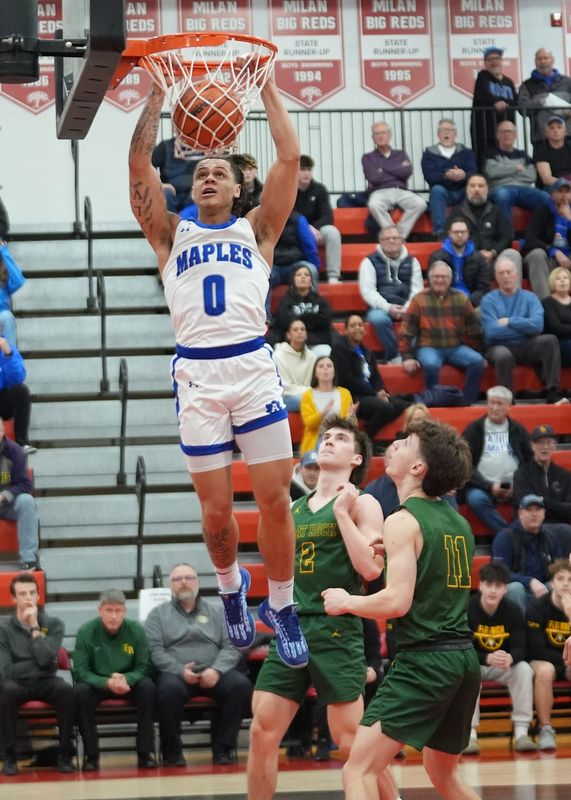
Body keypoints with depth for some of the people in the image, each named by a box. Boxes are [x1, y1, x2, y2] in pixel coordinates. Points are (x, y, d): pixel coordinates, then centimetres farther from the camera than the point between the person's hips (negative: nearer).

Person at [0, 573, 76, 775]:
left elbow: (45, 659, -12)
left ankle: (65, 754, -22)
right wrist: (39, 661, -14)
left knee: (67, 690, -32)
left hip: (45, 682, 1)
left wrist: (35, 627, -9)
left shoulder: (53, 624, 5)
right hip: (18, 683, -1)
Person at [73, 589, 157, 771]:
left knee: (148, 687, -29)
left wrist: (127, 680, -28)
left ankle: (145, 753, -24)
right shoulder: (86, 632, -11)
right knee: (81, 691, -32)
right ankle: (91, 755, -24)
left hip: (129, 683, 1)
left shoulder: (136, 630, -8)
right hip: (97, 684, -1)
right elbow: (81, 672, -12)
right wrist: (107, 683, -30)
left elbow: (143, 668, -5)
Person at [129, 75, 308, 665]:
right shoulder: (172, 235, 17)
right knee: (215, 511, 2)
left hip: (254, 367, -1)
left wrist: (267, 87, 9)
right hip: (197, 374, 1)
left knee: (275, 498, -4)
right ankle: (231, 584, 31)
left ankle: (283, 607, 13)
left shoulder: (256, 229, 16)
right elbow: (139, 164, 8)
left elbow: (289, 157, 7)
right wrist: (157, 96, 8)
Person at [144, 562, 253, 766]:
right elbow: (155, 650, 1)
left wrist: (216, 670, -12)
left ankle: (223, 747, -17)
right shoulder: (158, 614, 14)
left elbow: (231, 646, 9)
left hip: (213, 673, 2)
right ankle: (171, 751, -20)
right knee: (169, 688, -37)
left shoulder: (217, 612, 20)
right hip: (175, 673, -2)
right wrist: (180, 670, -16)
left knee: (241, 684, -28)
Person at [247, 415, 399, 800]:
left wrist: (342, 512, -13)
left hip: (336, 630, -6)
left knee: (353, 742, -6)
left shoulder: (362, 504, -1)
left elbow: (372, 568, -14)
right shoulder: (294, 508, 17)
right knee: (262, 733, 1)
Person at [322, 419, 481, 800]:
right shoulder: (458, 522, 14)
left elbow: (397, 601, -19)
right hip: (465, 658, 9)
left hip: (424, 660, -9)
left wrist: (346, 601, -3)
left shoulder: (403, 522, -10)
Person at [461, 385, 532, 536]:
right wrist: (489, 486, -9)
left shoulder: (518, 430, 16)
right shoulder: (474, 429, 9)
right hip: (482, 487, -1)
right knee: (476, 499, -35)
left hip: (514, 488, 1)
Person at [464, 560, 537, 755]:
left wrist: (510, 658, -39)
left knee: (524, 669, -27)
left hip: (504, 667, 2)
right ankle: (470, 734, -31)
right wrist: (488, 658, -40)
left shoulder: (514, 611, -10)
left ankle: (521, 732, -25)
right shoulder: (466, 609, -18)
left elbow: (521, 648, -13)